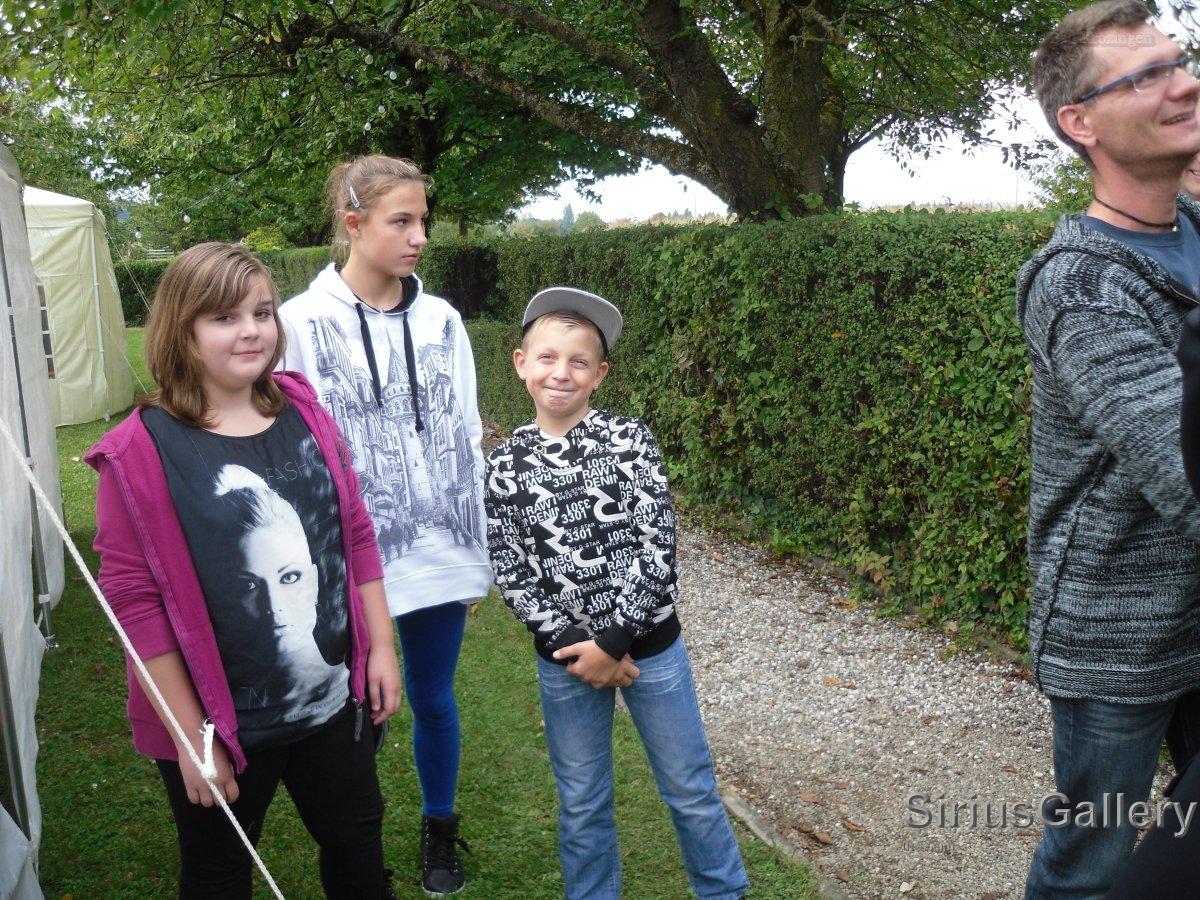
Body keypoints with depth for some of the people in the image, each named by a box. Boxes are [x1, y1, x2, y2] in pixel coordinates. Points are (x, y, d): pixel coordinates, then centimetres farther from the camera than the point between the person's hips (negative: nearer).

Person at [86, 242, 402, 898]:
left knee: (359, 844, 22)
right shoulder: (143, 450, -16)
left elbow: (356, 535, 6)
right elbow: (134, 600, -15)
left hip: (336, 701, 4)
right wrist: (191, 736, -13)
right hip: (223, 725, -4)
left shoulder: (303, 413, -1)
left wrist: (381, 646, 5)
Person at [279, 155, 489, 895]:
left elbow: (467, 437, 7)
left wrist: (479, 548, 8)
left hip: (441, 551, 3)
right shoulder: (303, 324, -9)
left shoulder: (441, 320, 2)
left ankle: (440, 832, 40)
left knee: (433, 698, 17)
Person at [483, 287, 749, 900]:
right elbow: (509, 573, -4)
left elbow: (657, 550, -13)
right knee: (581, 803, 16)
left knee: (689, 789, 14)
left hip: (648, 643, -1)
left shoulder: (630, 441, -9)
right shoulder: (505, 464, -4)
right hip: (564, 656, 1)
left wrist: (612, 642, -15)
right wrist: (571, 645, -13)